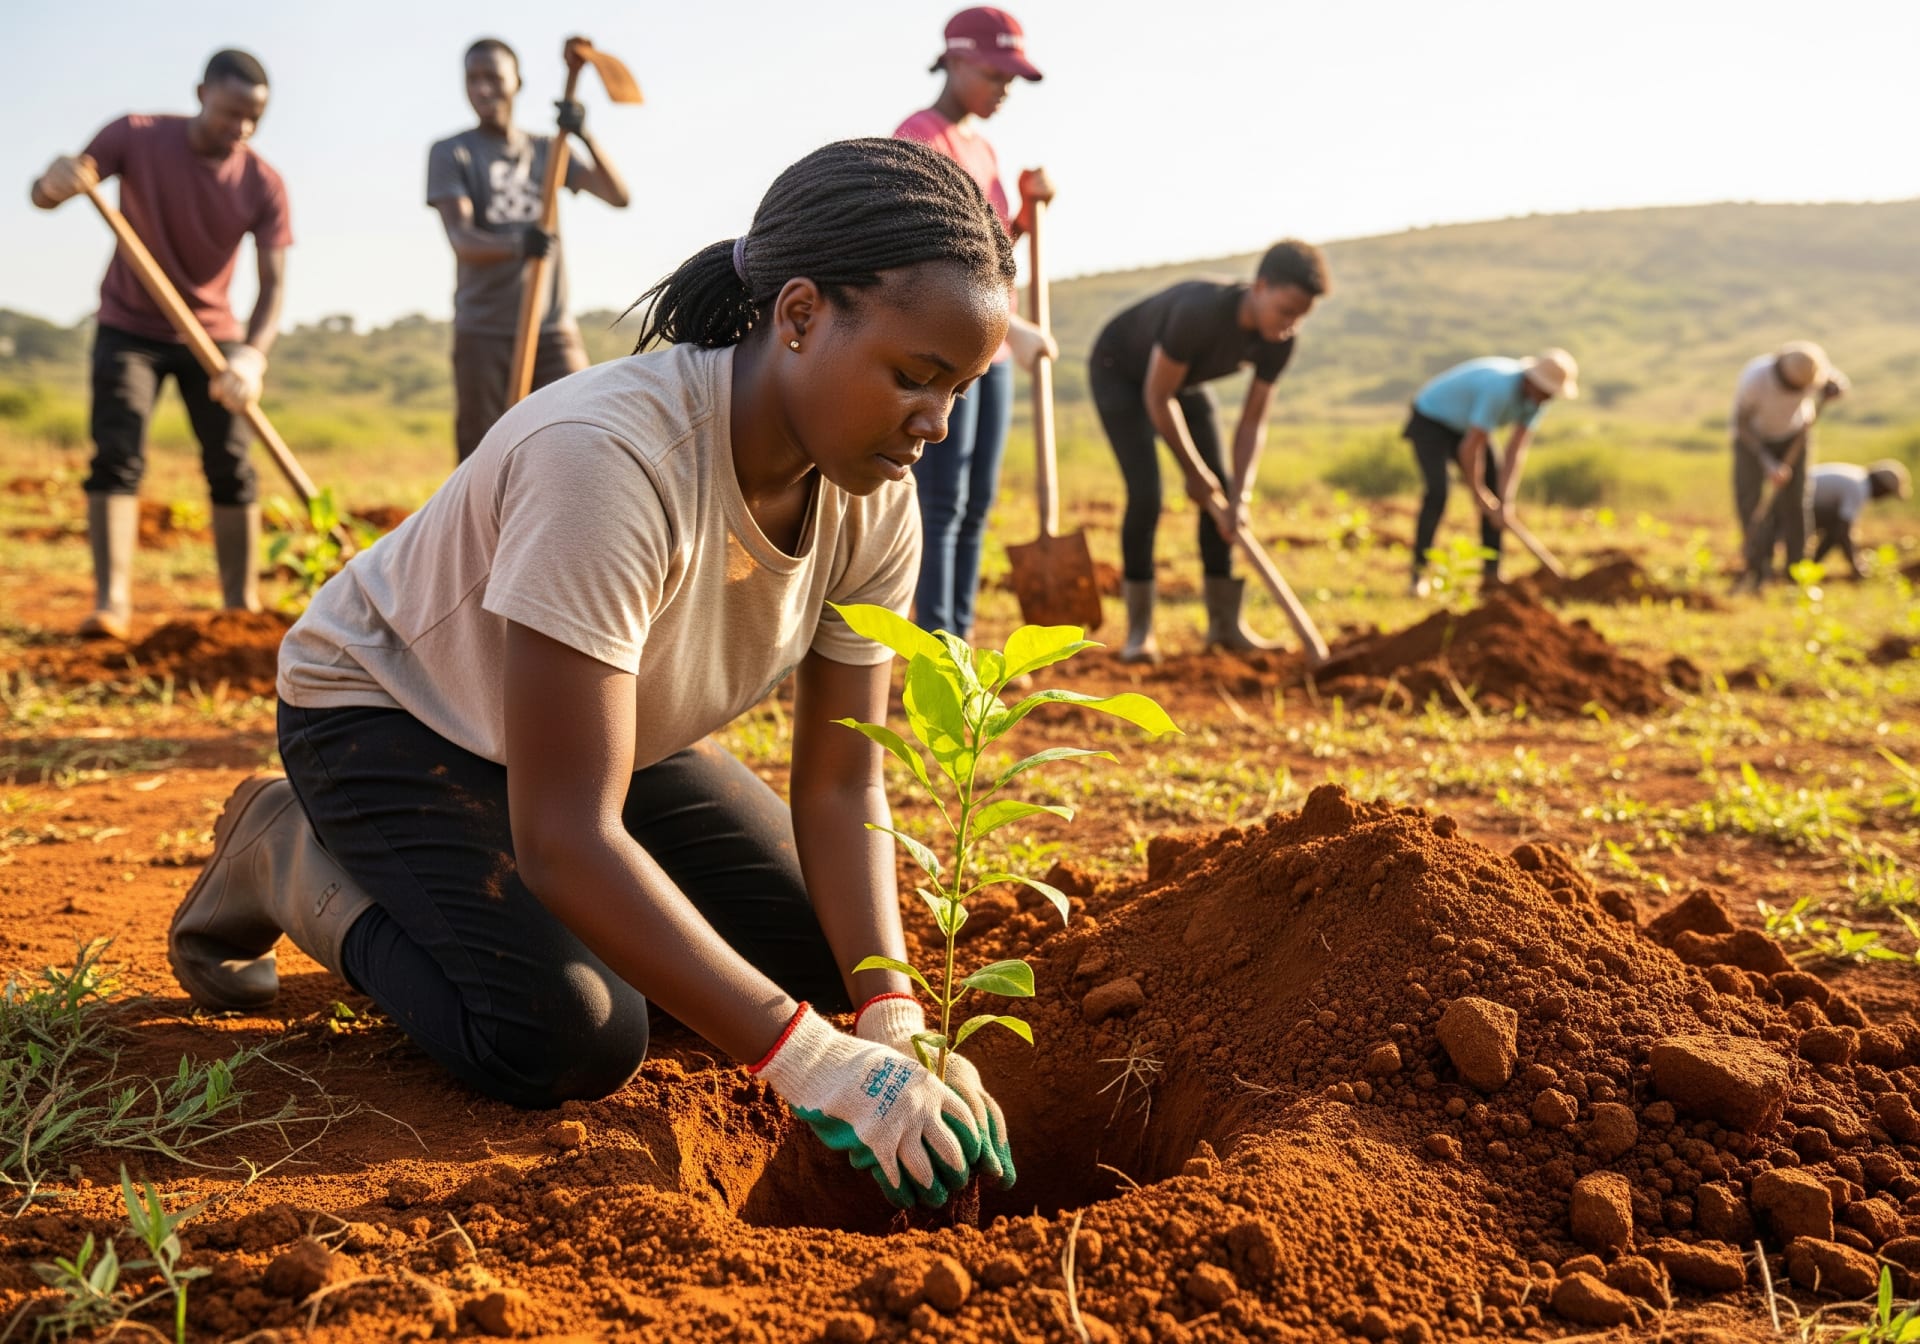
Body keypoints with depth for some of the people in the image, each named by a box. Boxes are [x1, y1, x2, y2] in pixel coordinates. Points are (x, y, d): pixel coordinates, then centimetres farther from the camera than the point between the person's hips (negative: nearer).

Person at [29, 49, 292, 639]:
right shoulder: (137, 137, -15)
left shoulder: (264, 185, -14)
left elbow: (274, 284, -19)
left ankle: (242, 605, 6)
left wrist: (252, 353, -38)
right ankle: (111, 604, -18)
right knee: (116, 456, -14)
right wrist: (57, 180, -43)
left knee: (231, 467, -2)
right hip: (130, 329, -1)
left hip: (212, 333, 1)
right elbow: (42, 196, -17)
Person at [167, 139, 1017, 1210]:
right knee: (568, 1038, -25)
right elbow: (563, 837, -41)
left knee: (815, 953, -1)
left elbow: (840, 786, -14)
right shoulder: (609, 457, -39)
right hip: (388, 710, -7)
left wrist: (889, 1015, -30)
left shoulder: (875, 497, -17)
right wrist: (802, 1053, -45)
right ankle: (297, 858, 1)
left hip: (611, 726, 7)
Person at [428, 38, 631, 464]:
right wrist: (516, 245, -34)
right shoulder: (451, 153, 3)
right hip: (483, 331, -2)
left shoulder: (547, 151, 13)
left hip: (553, 328, 2)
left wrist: (584, 136, -15)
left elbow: (619, 196, 1)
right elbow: (460, 238, -13)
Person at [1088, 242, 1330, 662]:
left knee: (1223, 494, -2)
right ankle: (1139, 629, -7)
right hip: (1120, 371, -6)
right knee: (1145, 494, -18)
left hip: (1184, 378, 6)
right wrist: (1194, 472, -21)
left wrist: (1239, 496, -25)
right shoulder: (1199, 311, -41)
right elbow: (1157, 397, -30)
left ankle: (1224, 623, 8)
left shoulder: (1279, 340, -22)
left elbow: (1253, 422, -14)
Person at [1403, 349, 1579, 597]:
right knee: (1438, 494, -25)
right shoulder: (1500, 390, -38)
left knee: (1501, 490, 1)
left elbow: (1516, 451, -12)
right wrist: (1478, 492, -18)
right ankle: (1418, 574, -16)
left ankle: (1492, 574, 5)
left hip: (1465, 426, 8)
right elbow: (1469, 448, -33)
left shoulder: (1536, 397, -12)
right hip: (1430, 421, -8)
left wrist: (1505, 501, -21)